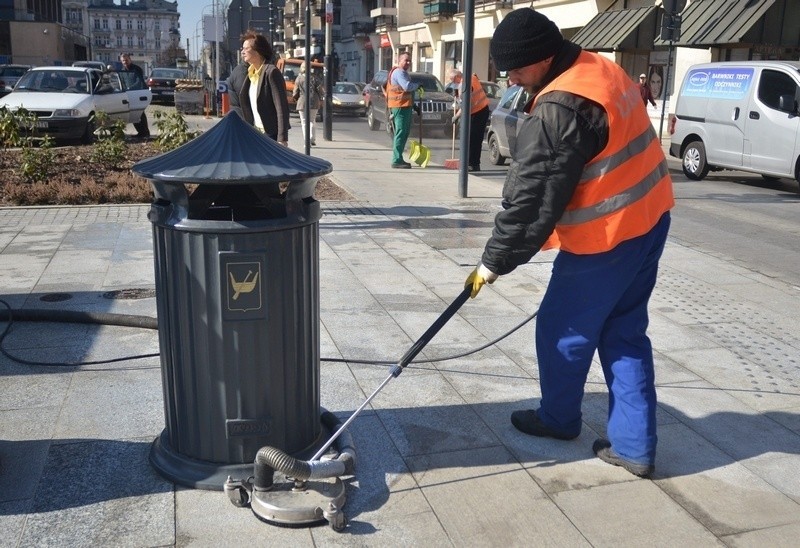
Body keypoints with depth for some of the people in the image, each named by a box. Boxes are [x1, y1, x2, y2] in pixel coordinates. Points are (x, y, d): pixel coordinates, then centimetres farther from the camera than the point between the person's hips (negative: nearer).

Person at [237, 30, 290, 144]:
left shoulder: (271, 72, -13)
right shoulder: (251, 74, 13)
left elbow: (282, 107, -17)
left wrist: (282, 139, -22)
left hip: (271, 135, -8)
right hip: (255, 134, 8)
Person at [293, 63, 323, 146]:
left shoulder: (299, 79, -3)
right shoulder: (314, 78, -1)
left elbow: (295, 93, 0)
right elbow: (319, 90, -1)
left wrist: (296, 98, 21)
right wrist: (319, 100, 15)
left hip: (302, 102, -1)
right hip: (313, 103, 1)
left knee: (304, 122, 5)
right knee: (311, 121, 14)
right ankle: (312, 139, 2)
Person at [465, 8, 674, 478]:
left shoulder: (558, 111, -24)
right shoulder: (603, 69, 7)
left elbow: (529, 198, -22)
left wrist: (494, 262, -13)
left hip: (605, 238, -9)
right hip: (649, 218, 9)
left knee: (563, 331, 11)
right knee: (625, 333, 14)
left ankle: (558, 419, 32)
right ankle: (634, 445, 18)